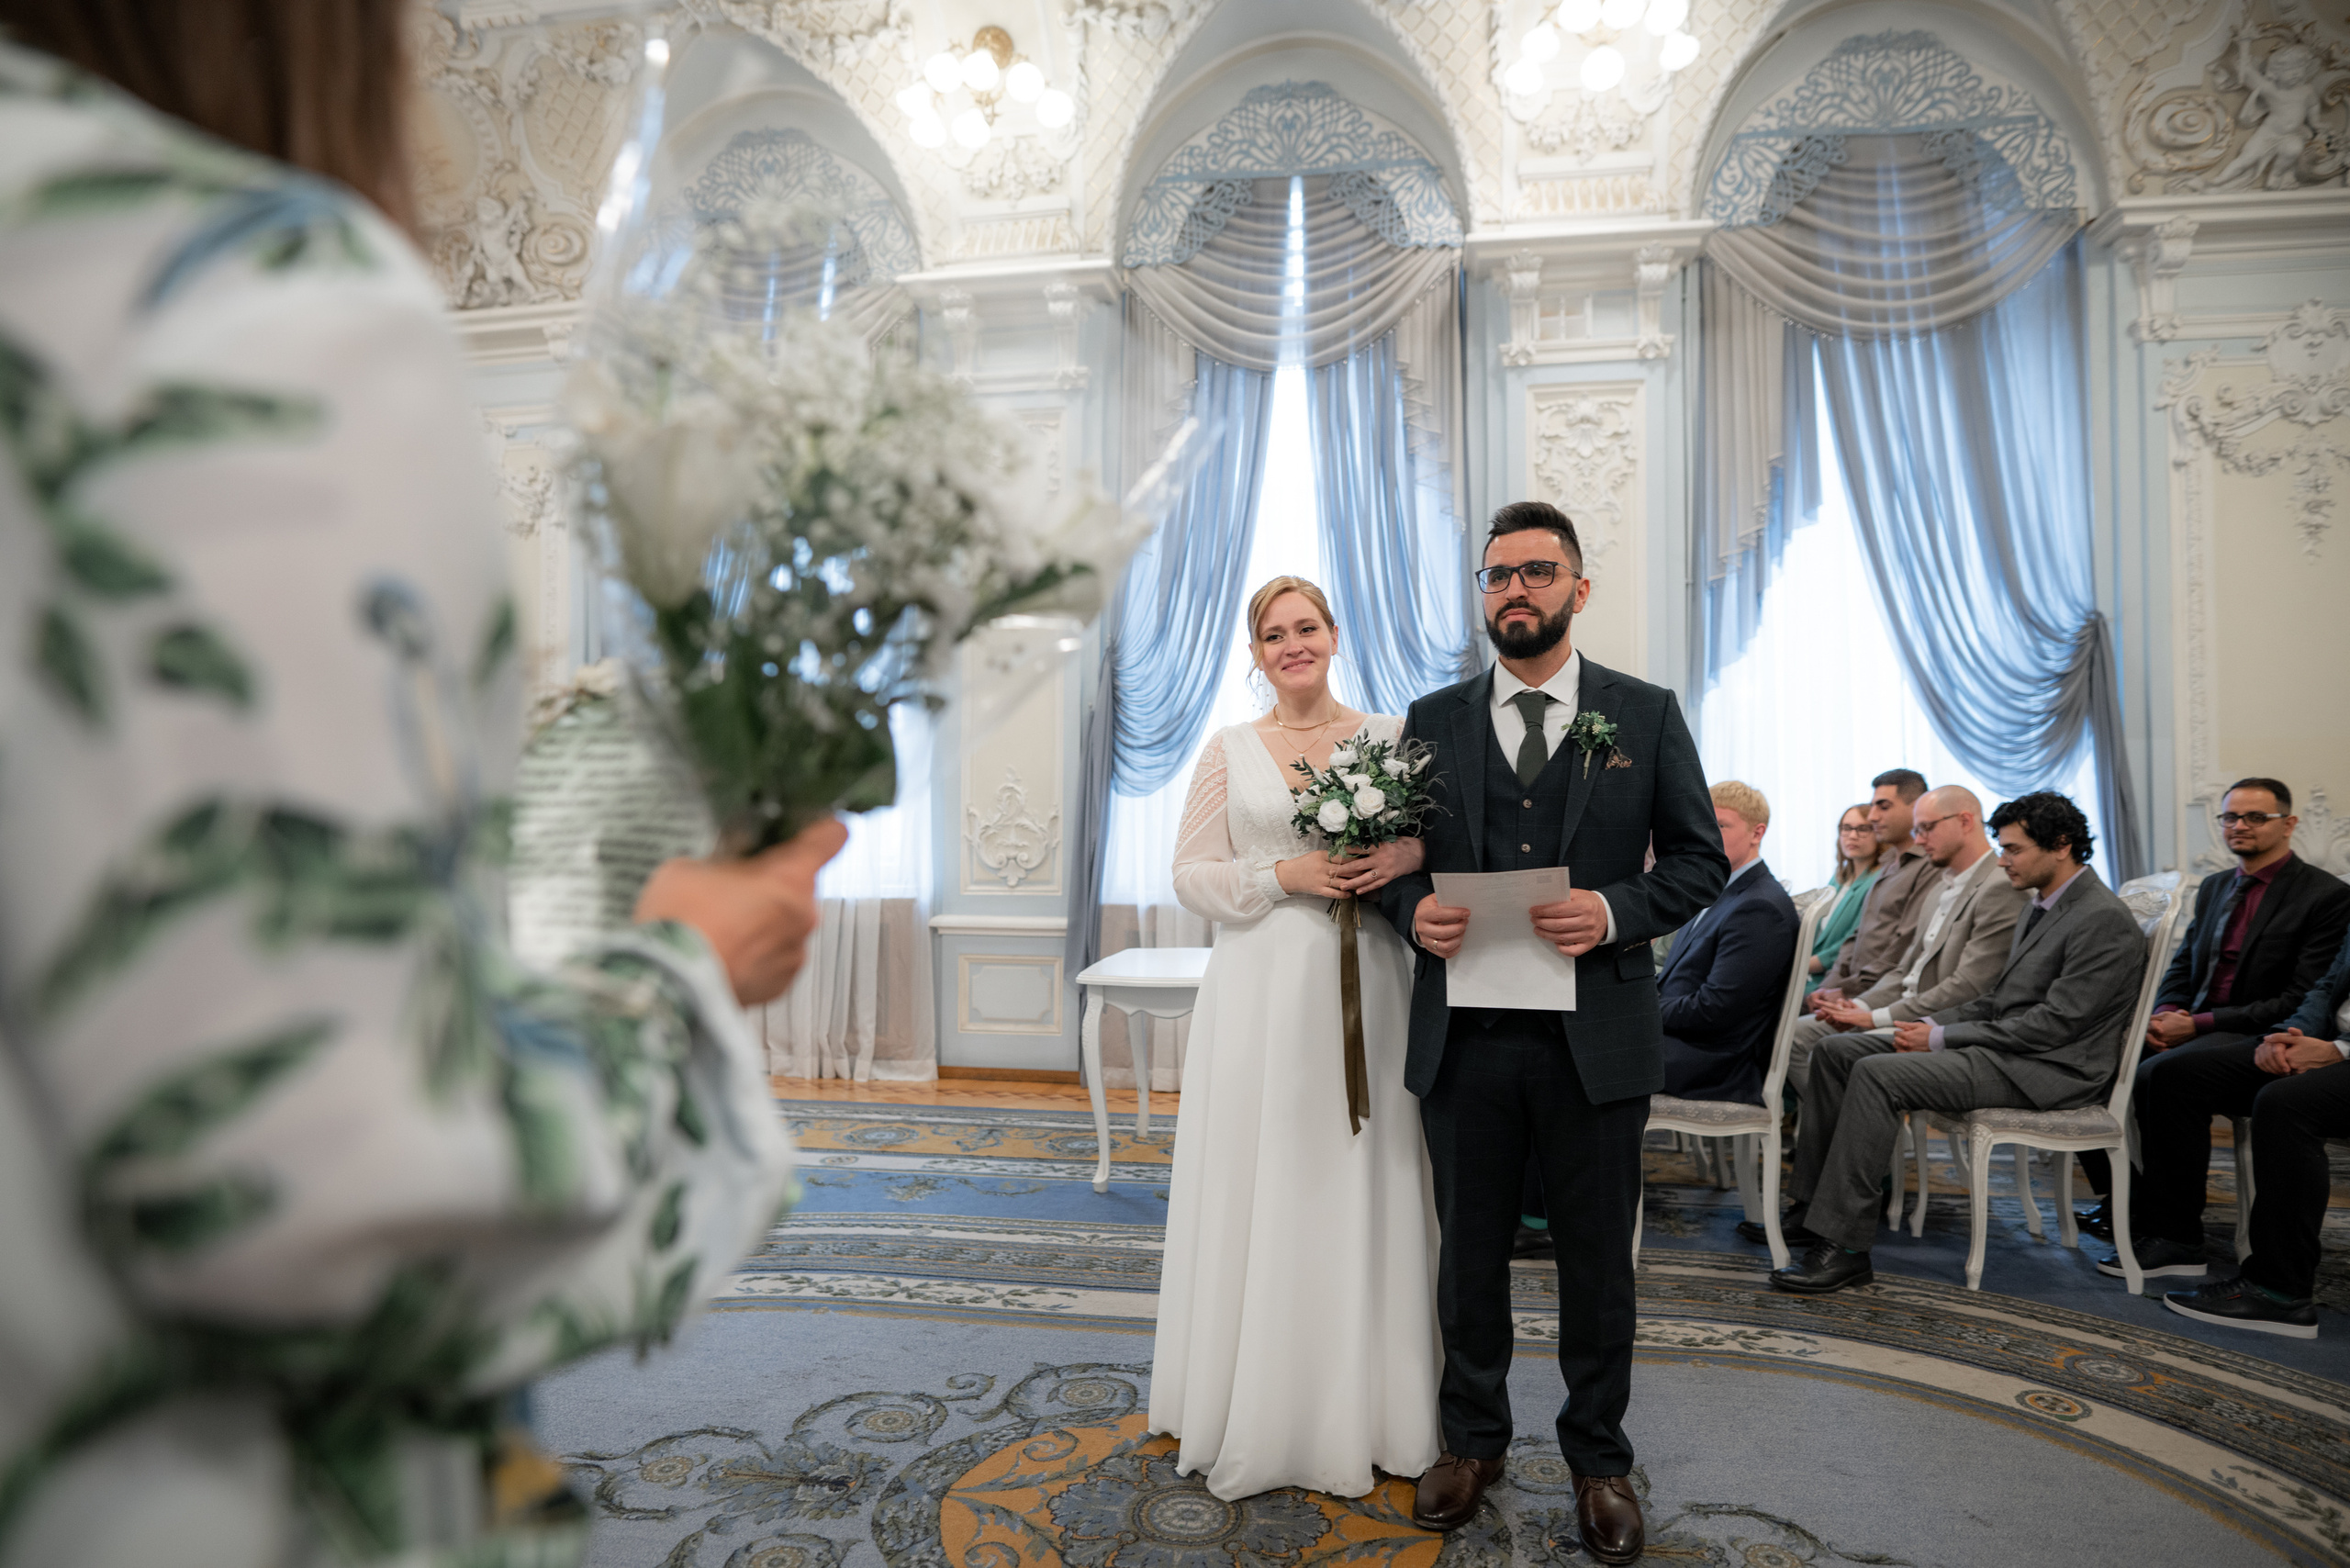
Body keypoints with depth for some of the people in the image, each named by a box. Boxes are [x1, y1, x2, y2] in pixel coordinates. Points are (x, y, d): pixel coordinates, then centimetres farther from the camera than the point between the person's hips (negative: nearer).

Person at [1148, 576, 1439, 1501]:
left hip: (1363, 986, 0)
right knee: (1261, 1195, 4)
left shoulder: (1390, 739, 7)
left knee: (1361, 1191, 5)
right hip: (1260, 991, 0)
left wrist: (1407, 857, -14)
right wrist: (1286, 876, -11)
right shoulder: (1229, 750, 7)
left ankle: (1361, 1415, 22)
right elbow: (1193, 876, 3)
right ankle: (1257, 1415, 20)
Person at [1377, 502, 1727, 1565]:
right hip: (1464, 1035, 2)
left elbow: (1700, 858, 2)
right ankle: (1472, 1439, 37)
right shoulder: (1432, 721, 5)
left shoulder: (1646, 715, 2)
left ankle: (1598, 1458, 35)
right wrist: (1413, 910, -12)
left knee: (1597, 1258, 14)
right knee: (1469, 1251, 16)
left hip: (1595, 1033, -1)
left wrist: (1616, 913, -16)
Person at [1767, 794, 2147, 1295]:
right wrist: (1933, 1025, 2)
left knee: (1878, 1073, -28)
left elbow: (2055, 1023, -20)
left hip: (2046, 1068, -10)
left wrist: (1943, 1038, -16)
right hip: (2003, 1045, 10)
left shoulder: (2105, 919, -14)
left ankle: (1843, 1245, -24)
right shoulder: (2042, 908, 18)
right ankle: (1813, 1206, 0)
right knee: (1834, 1050, 0)